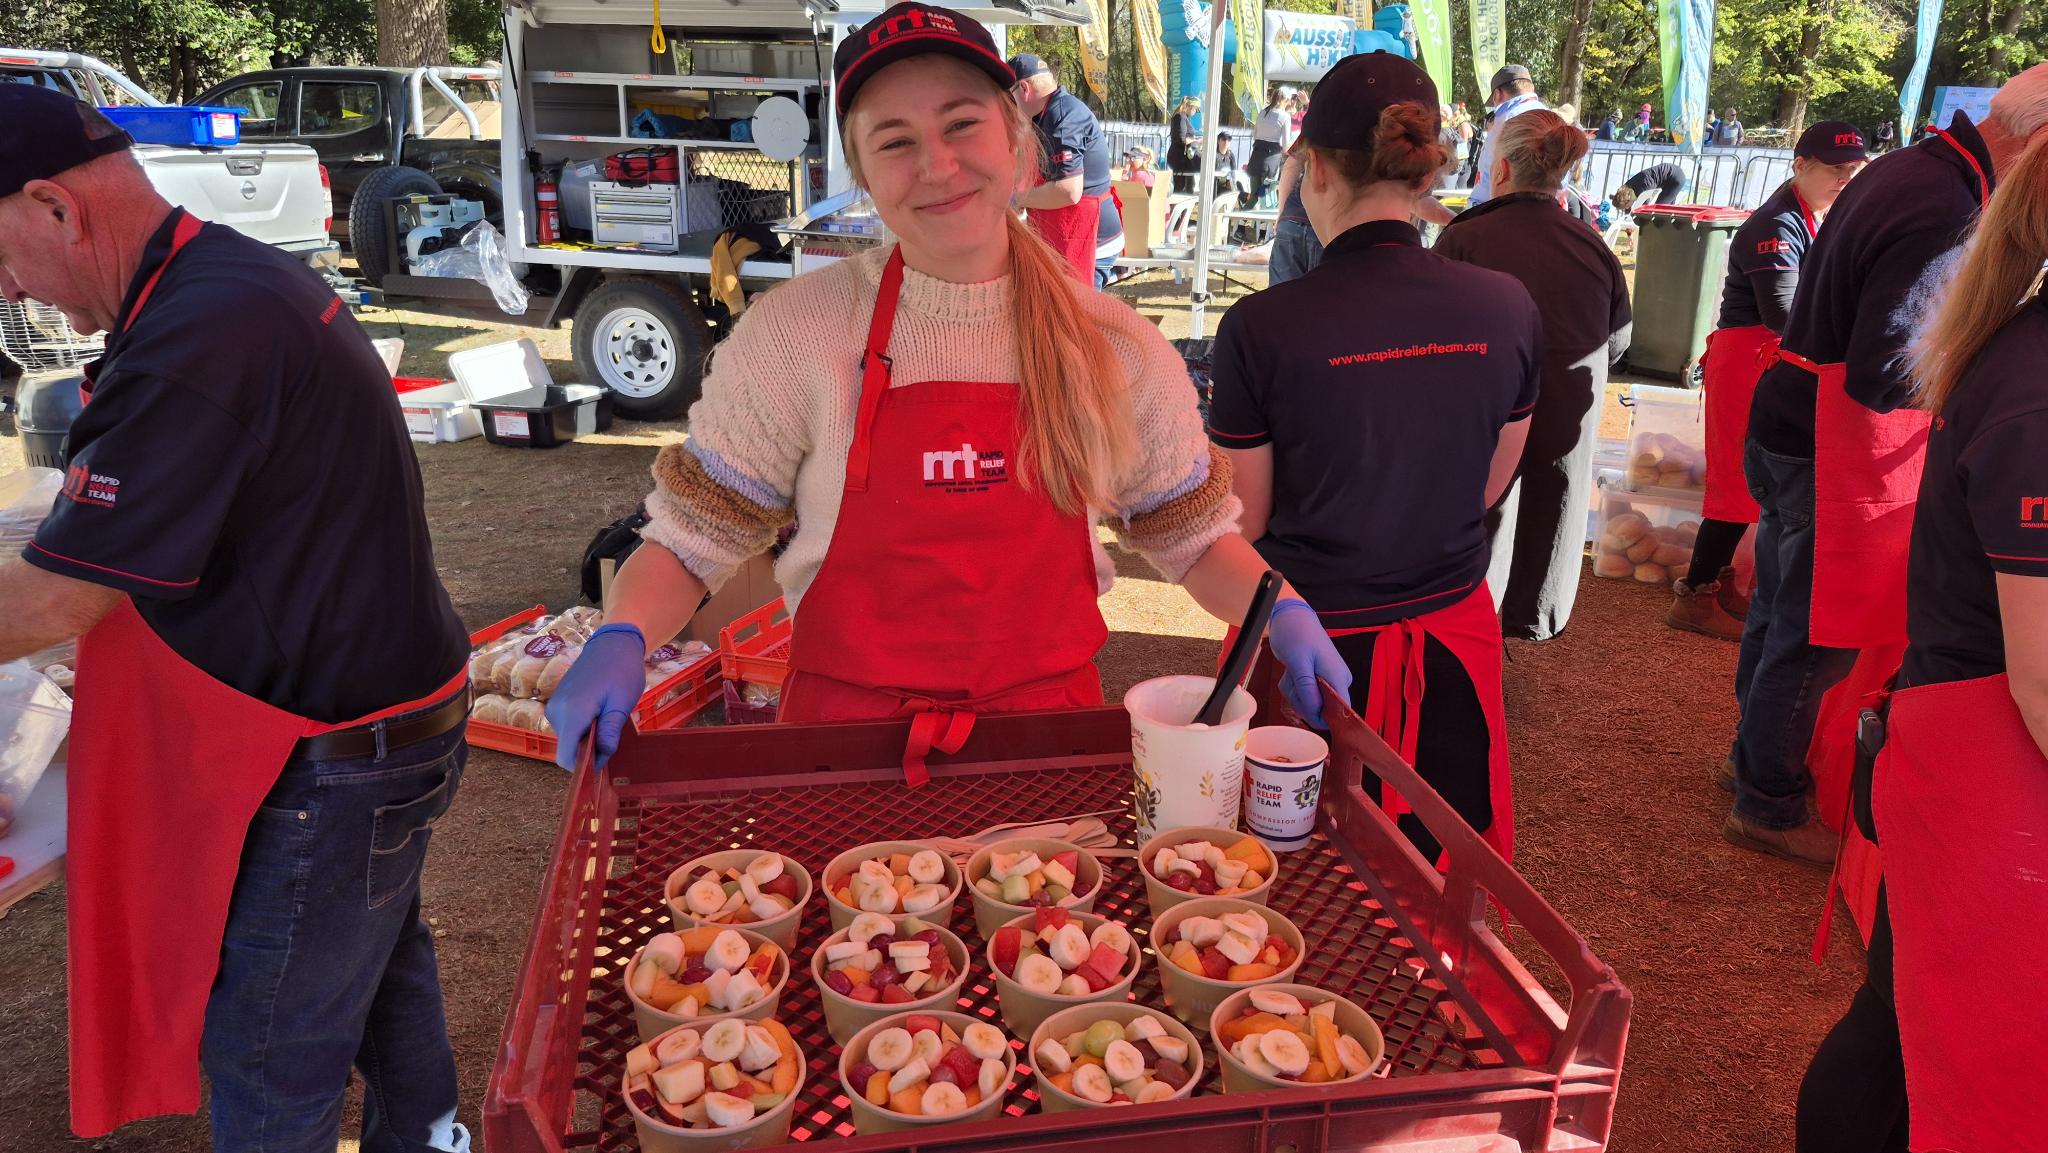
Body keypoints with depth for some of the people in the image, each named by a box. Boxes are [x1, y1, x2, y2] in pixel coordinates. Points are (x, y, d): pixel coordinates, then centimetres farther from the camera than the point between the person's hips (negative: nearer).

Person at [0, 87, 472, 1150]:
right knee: (379, 957, 28)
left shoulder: (200, 337, -27)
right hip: (395, 699, 10)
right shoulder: (248, 277, 6)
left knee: (267, 1058, 8)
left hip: (336, 760, -10)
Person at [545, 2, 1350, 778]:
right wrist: (619, 642, -22)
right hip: (847, 737, -1)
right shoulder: (792, 333, -9)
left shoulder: (1116, 348, -3)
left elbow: (1194, 533, 8)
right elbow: (688, 539, -4)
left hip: (1050, 724, 2)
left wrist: (1282, 613, -10)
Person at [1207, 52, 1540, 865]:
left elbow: (1247, 519, -9)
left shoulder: (1261, 328, -19)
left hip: (1314, 640, -3)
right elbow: (1489, 486, 5)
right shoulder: (1507, 309, -8)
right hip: (1452, 631, 4)